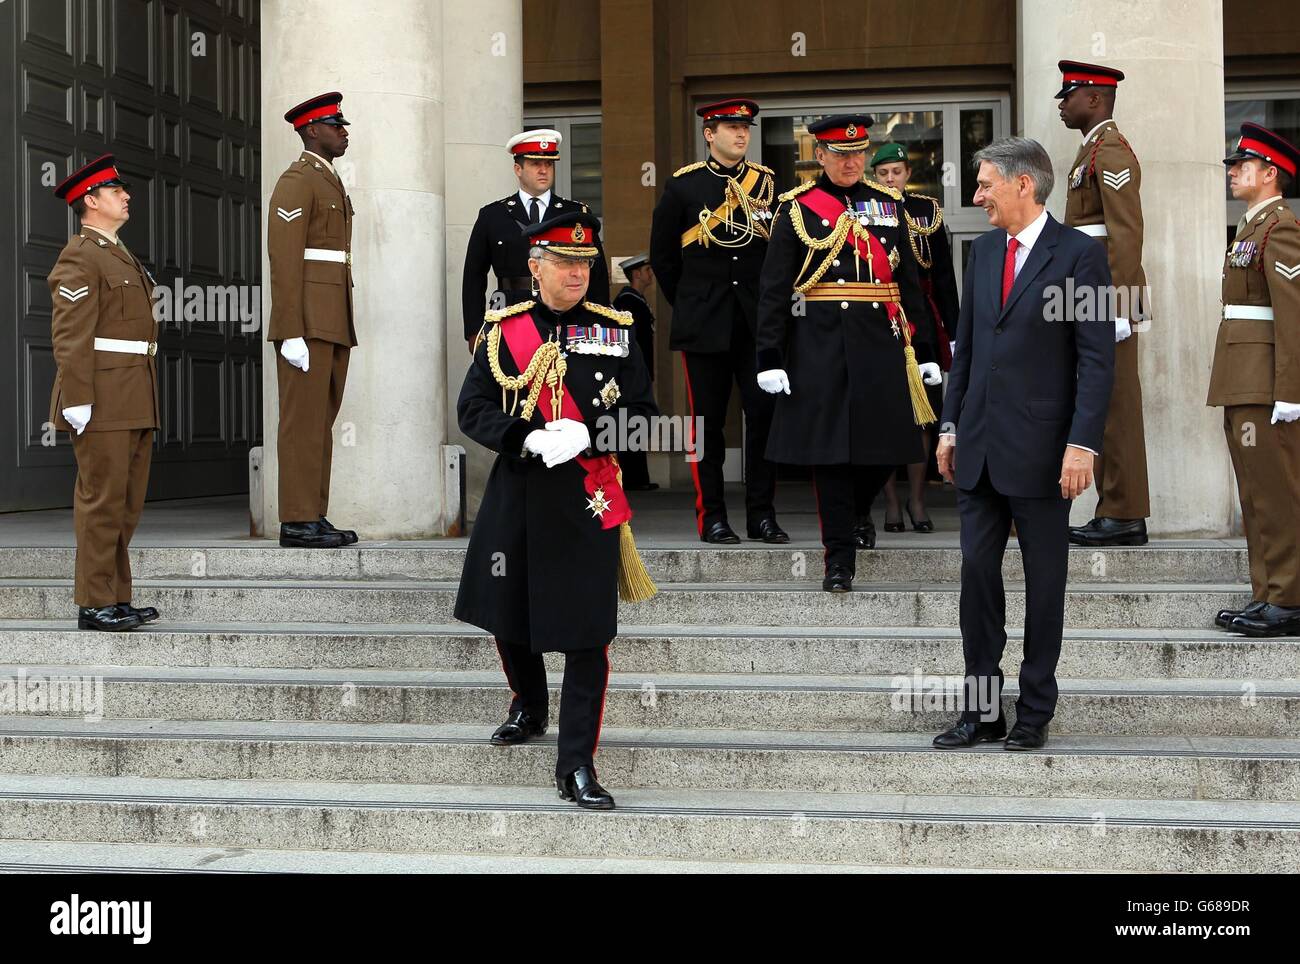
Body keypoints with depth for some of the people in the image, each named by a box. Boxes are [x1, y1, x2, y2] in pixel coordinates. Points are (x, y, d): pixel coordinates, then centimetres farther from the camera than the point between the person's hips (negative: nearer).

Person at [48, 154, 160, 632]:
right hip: (103, 403, -9)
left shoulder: (120, 254, 22)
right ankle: (94, 605, -1)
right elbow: (69, 335, -16)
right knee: (102, 501, -6)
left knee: (127, 503, 11)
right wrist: (77, 400, -21)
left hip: (134, 404, 9)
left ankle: (117, 598, 17)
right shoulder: (80, 257, -8)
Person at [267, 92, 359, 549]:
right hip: (306, 323, -10)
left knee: (322, 421, 9)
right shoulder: (296, 181, -8)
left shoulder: (331, 184, 22)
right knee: (303, 420, -9)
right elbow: (284, 261, -15)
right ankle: (297, 522, -7)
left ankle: (314, 517, 12)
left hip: (334, 323, 10)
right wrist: (291, 334, -21)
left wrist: (343, 330, 23)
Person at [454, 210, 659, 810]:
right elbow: (473, 409, -1)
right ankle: (528, 708, 45)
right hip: (516, 496, 2)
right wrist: (529, 439, -18)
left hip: (587, 502, -1)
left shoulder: (615, 331, 3)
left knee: (587, 635, -4)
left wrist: (587, 436, -17)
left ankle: (576, 768, 3)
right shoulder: (503, 330, 3)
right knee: (508, 615, 16)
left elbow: (642, 416, 1)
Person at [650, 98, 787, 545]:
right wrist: (688, 304, 9)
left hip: (758, 319, 2)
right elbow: (662, 254, 7)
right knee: (707, 420, 2)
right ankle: (711, 516, 9)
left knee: (764, 414, 0)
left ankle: (762, 514, 9)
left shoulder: (767, 182, 7)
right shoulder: (683, 185, 1)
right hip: (705, 323, -2)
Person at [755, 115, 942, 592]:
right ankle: (839, 559, 7)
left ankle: (856, 518, 32)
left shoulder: (887, 203, 12)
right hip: (820, 345, -3)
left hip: (881, 341, 3)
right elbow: (773, 289, -2)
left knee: (885, 446, 3)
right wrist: (770, 357, -9)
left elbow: (909, 282, 14)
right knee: (829, 450, -2)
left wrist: (923, 351, 11)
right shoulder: (797, 208, 1)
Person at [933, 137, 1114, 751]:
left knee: (1044, 581, 6)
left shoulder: (1079, 254, -8)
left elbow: (1098, 358, -11)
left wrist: (1083, 445, -16)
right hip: (979, 447, 6)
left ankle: (1034, 714, 17)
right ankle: (982, 711, 15)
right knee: (976, 573, 6)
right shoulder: (983, 250, 11)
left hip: (1040, 449, -6)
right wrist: (950, 427, 12)